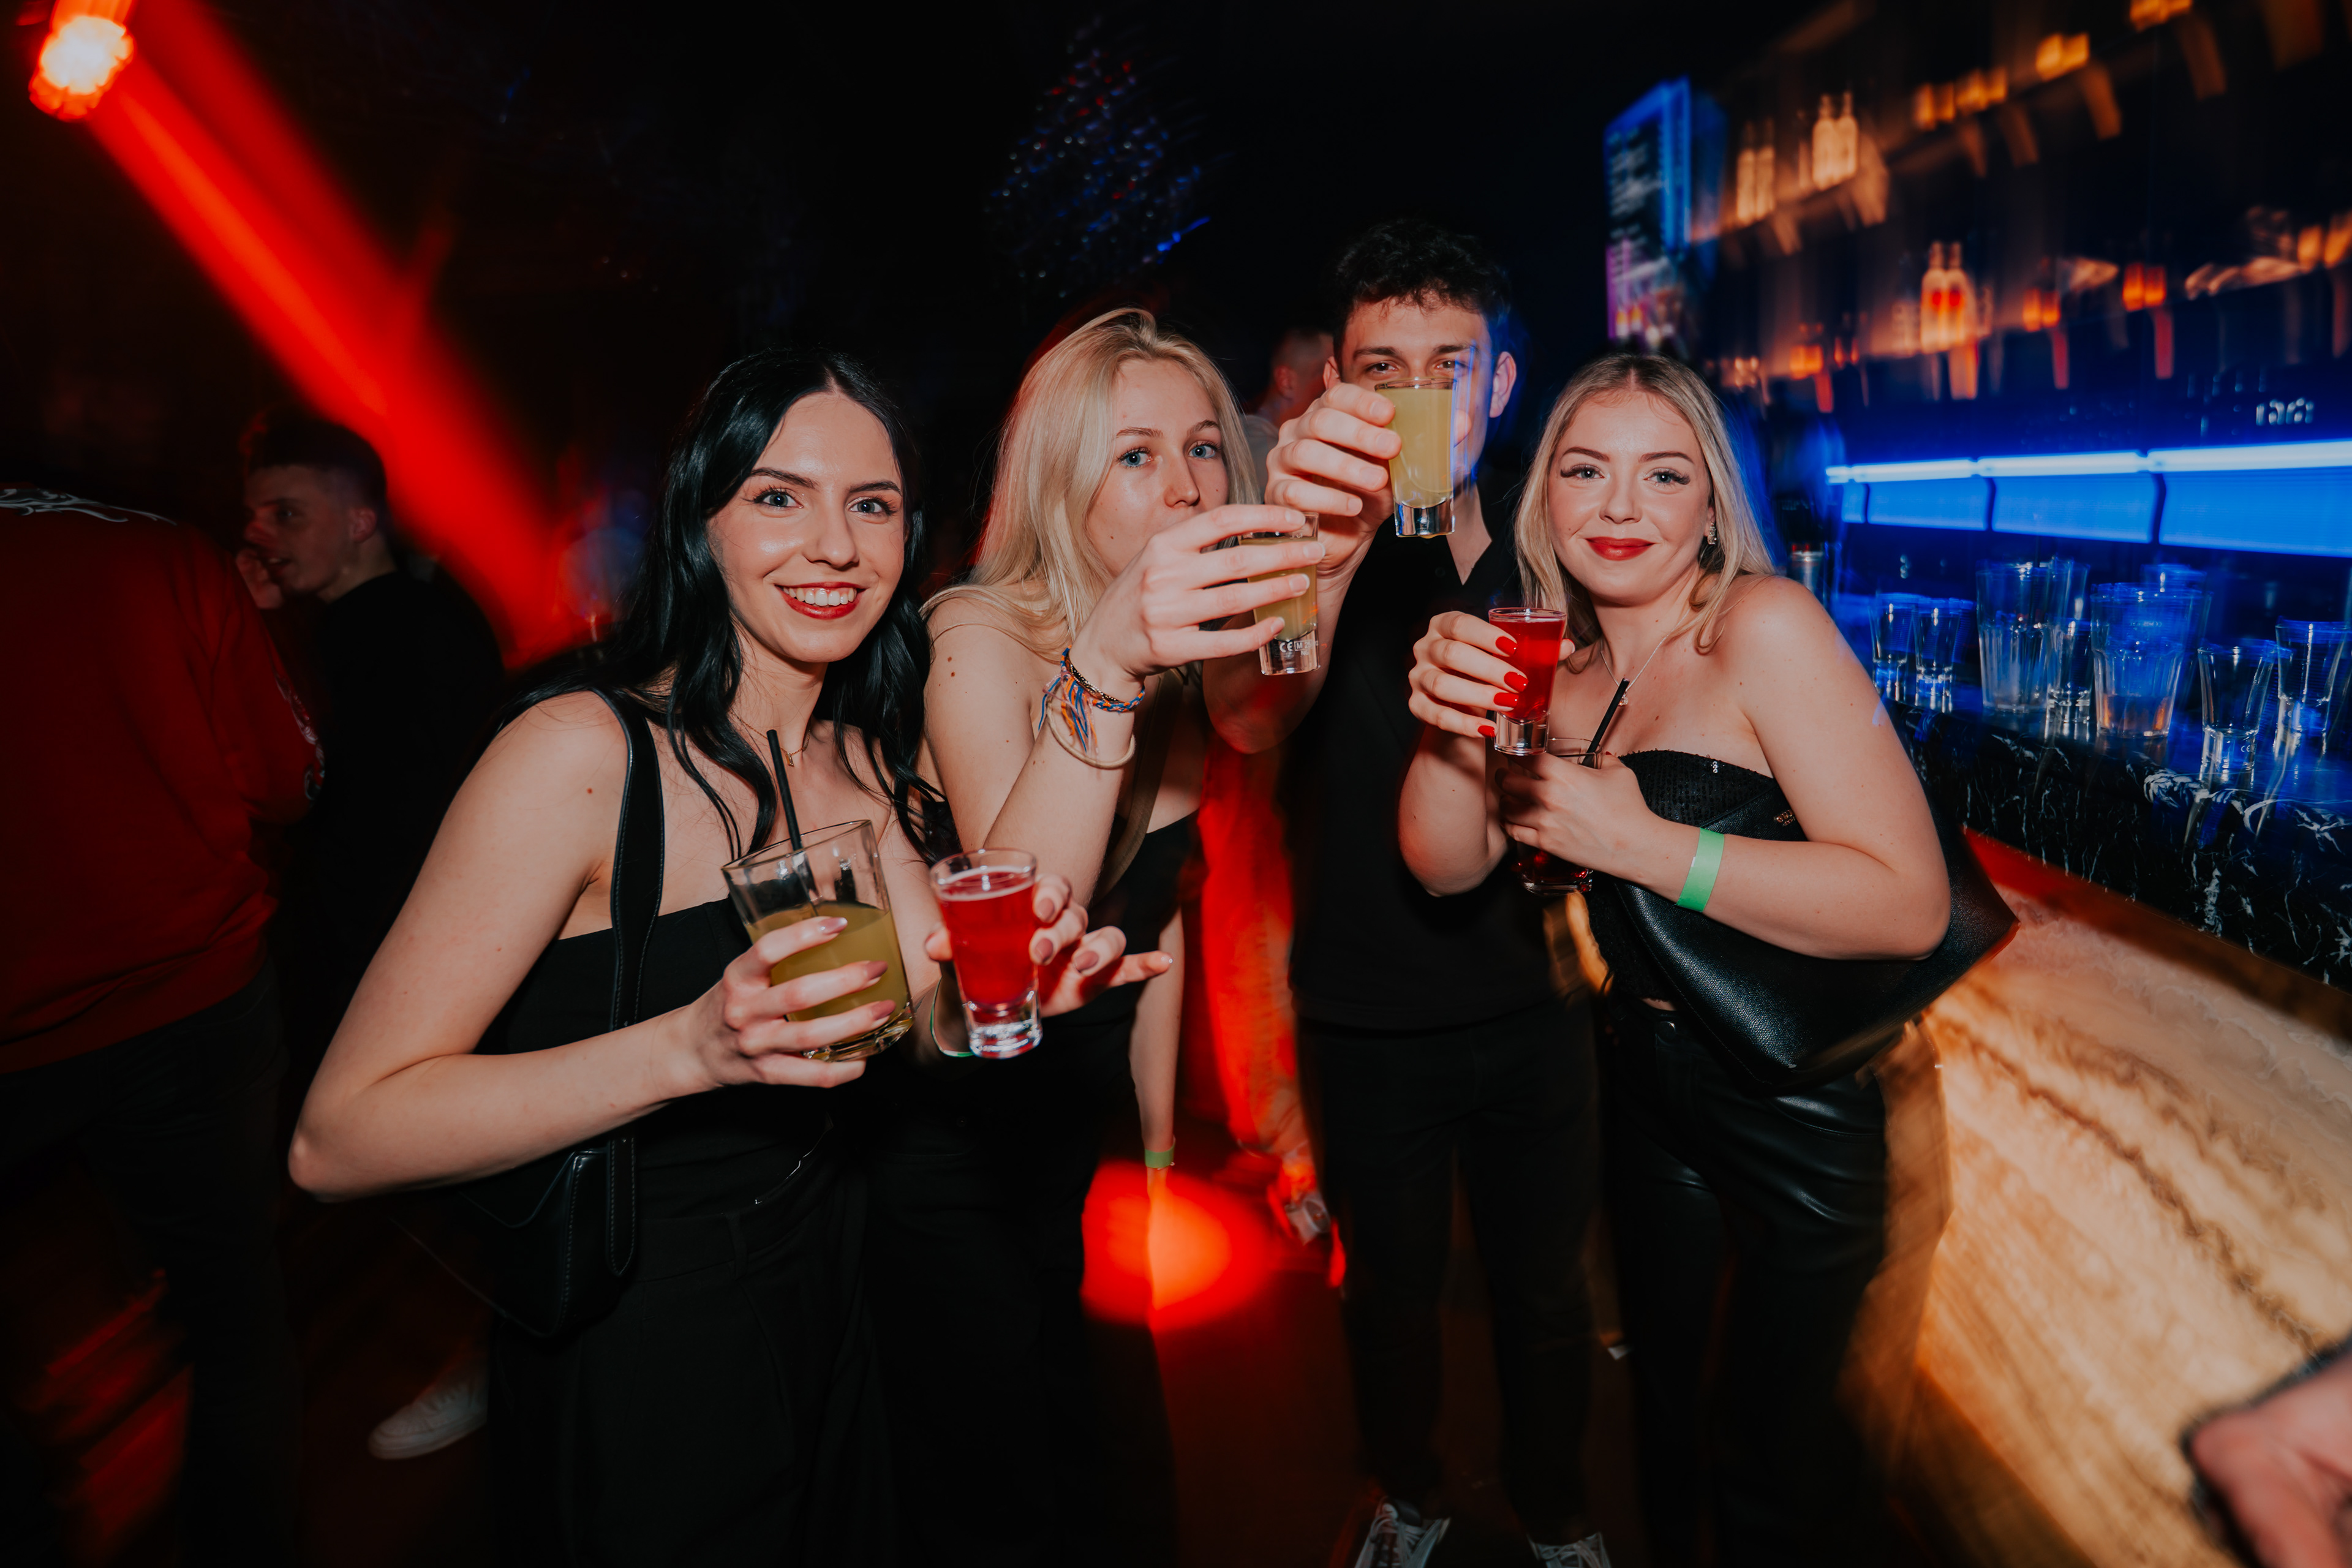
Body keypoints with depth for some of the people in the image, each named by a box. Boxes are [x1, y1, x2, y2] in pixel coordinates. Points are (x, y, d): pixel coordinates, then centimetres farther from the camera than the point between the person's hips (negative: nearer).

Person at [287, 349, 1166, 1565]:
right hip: (631, 1354, -6)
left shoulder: (870, 759, 0)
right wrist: (695, 1047, -37)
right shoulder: (583, 748, -21)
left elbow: (936, 1021, 2)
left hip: (822, 1300, 7)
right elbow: (336, 1141, -24)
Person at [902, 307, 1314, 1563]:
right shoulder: (981, 635, -20)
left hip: (1070, 1125, 7)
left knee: (1067, 1447, 22)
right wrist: (1104, 666, -51)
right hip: (946, 1134, -6)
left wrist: (1160, 1136, 14)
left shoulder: (1186, 665, 1)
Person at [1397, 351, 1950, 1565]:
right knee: (1664, 1397, 25)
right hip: (1644, 1078, 6)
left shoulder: (1766, 626, -21)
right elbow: (1448, 865, -9)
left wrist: (1638, 842, -30)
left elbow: (1911, 904, -27)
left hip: (1797, 1096, -5)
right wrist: (1449, 728, -28)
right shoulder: (1559, 662, -1)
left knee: (1769, 1445, 14)